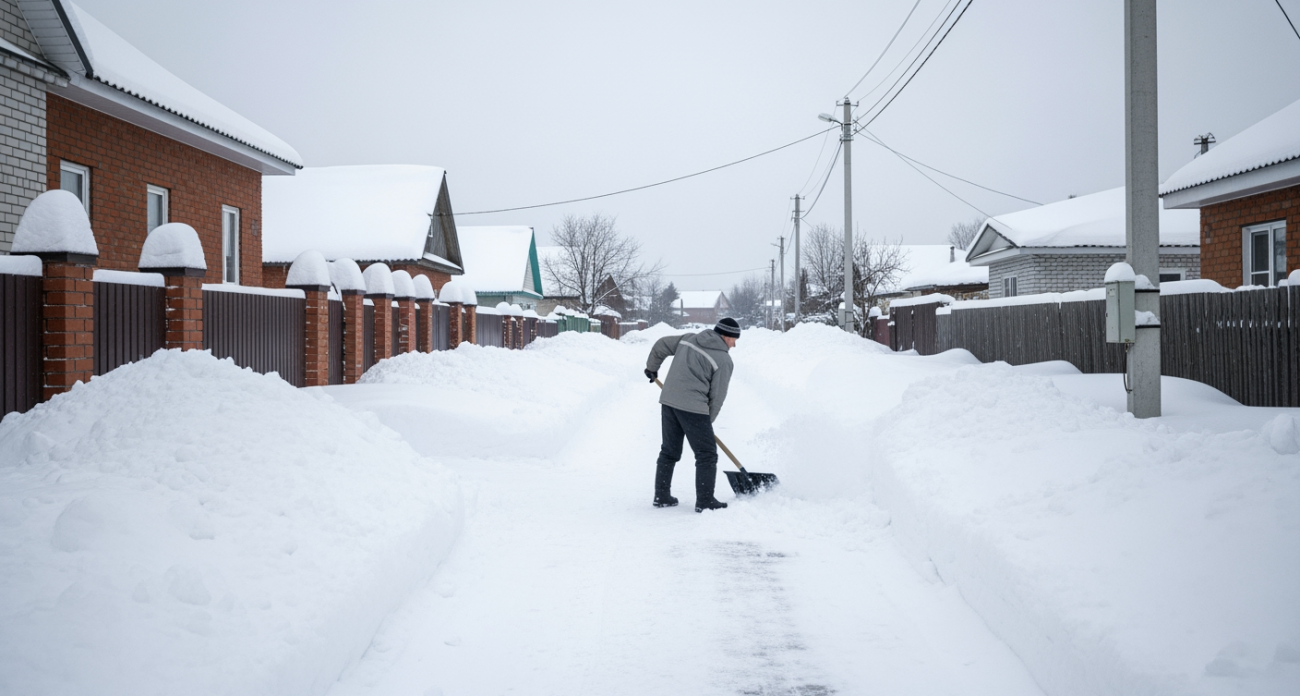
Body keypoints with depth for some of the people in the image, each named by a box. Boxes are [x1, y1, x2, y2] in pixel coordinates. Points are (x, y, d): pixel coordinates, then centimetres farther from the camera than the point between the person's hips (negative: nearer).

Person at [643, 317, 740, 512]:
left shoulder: (689, 339, 12)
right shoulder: (723, 360, -5)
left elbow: (662, 345, 19)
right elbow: (717, 396, -3)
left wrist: (652, 367, 34)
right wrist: (708, 421, 10)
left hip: (668, 401, 7)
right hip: (693, 407, -7)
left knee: (669, 451, 18)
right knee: (707, 454, 2)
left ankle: (661, 496, 22)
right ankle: (705, 502, 1)